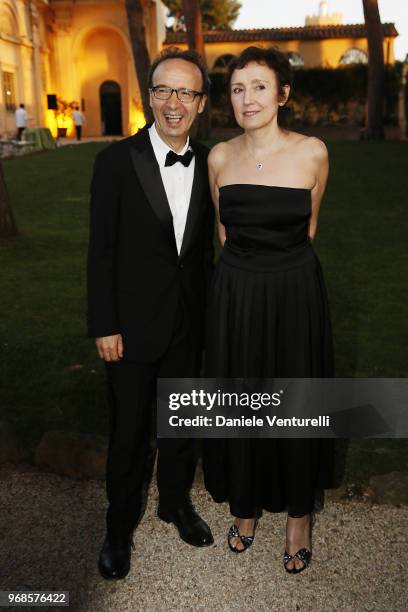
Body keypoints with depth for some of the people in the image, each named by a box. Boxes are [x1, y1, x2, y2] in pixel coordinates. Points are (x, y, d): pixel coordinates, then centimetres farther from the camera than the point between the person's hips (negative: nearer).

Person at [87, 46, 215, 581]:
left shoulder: (208, 162, 0)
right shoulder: (117, 161, -11)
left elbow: (207, 243, 6)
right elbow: (101, 251, -10)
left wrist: (209, 311, 8)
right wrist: (105, 327, -11)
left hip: (189, 323, 4)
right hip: (134, 324, -3)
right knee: (129, 431, 10)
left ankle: (177, 501, 44)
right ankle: (120, 526, 33)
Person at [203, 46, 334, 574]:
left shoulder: (312, 153, -8)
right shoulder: (220, 157, -1)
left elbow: (309, 223, 9)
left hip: (295, 293, -2)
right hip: (236, 294, 2)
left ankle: (299, 513, 33)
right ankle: (246, 503, 36)